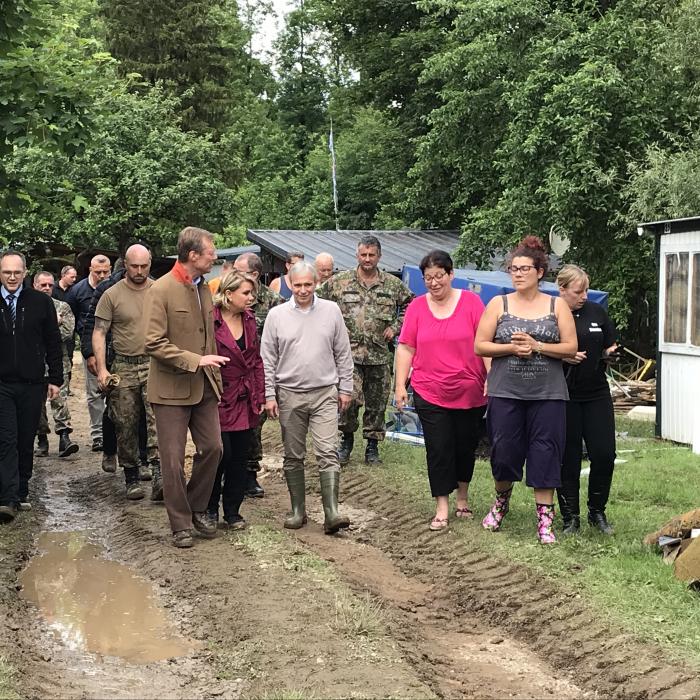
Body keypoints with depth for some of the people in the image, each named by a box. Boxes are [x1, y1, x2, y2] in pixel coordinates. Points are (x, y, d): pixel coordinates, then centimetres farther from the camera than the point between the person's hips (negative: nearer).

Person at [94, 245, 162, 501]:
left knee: (158, 418, -16)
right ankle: (132, 478, 19)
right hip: (124, 368, 0)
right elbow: (99, 333, 0)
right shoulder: (112, 295, 1)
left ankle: (159, 477, -20)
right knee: (126, 426, 7)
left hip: (155, 365, 0)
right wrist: (101, 369, -10)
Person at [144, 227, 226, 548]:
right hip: (172, 388, -6)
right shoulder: (161, 290, -13)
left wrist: (215, 375, 15)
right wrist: (195, 361, -21)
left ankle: (197, 509, 25)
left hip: (204, 387, 7)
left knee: (213, 448, 5)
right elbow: (154, 343, -18)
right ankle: (181, 524, 13)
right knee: (174, 459, 1)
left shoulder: (204, 288, 10)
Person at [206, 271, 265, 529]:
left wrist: (260, 397, 9)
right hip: (219, 399, -6)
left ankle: (232, 511, 20)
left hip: (245, 400, 6)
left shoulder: (249, 319, 8)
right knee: (222, 454, -4)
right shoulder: (210, 320, -14)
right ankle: (209, 507, 18)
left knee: (240, 457, 9)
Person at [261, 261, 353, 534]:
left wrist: (345, 388, 5)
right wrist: (269, 395, 0)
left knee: (327, 453, -10)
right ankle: (298, 511, 19)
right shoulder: (276, 315, 3)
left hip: (325, 394, -1)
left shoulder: (331, 311, 4)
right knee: (293, 457, 8)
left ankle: (332, 514, -12)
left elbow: (343, 354, 8)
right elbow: (268, 359, 4)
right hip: (289, 395, 1)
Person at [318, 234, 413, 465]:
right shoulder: (339, 282, 2)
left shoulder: (393, 285, 5)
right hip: (349, 352, -2)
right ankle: (347, 439, 10)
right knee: (349, 398, -13)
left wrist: (395, 327, 5)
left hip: (380, 354, 2)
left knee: (376, 402, 8)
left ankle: (372, 445, 22)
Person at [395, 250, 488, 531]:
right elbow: (406, 348, 4)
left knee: (465, 446, 12)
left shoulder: (471, 301, -2)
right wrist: (400, 386, 0)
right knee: (438, 450, 0)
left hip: (469, 393, 0)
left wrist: (492, 378, -8)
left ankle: (462, 497, 33)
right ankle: (442, 508, 9)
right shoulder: (417, 307, 2)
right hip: (430, 394, 0)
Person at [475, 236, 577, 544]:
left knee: (545, 454, -1)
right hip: (505, 393, 1)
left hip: (547, 395, 0)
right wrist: (511, 348, -13)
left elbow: (571, 347, -1)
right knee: (504, 450, 5)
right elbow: (480, 346, 1)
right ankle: (501, 501, 32)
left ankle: (545, 518, 6)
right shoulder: (498, 304, 5)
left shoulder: (557, 306, 5)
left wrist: (536, 346, -13)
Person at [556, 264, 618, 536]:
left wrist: (609, 354, -8)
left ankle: (597, 512, 19)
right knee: (568, 459, 3)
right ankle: (570, 518, 14)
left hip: (597, 394, 3)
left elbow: (610, 349, 14)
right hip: (564, 398, -3)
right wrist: (563, 357, -17)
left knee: (604, 454, 0)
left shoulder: (597, 312, 7)